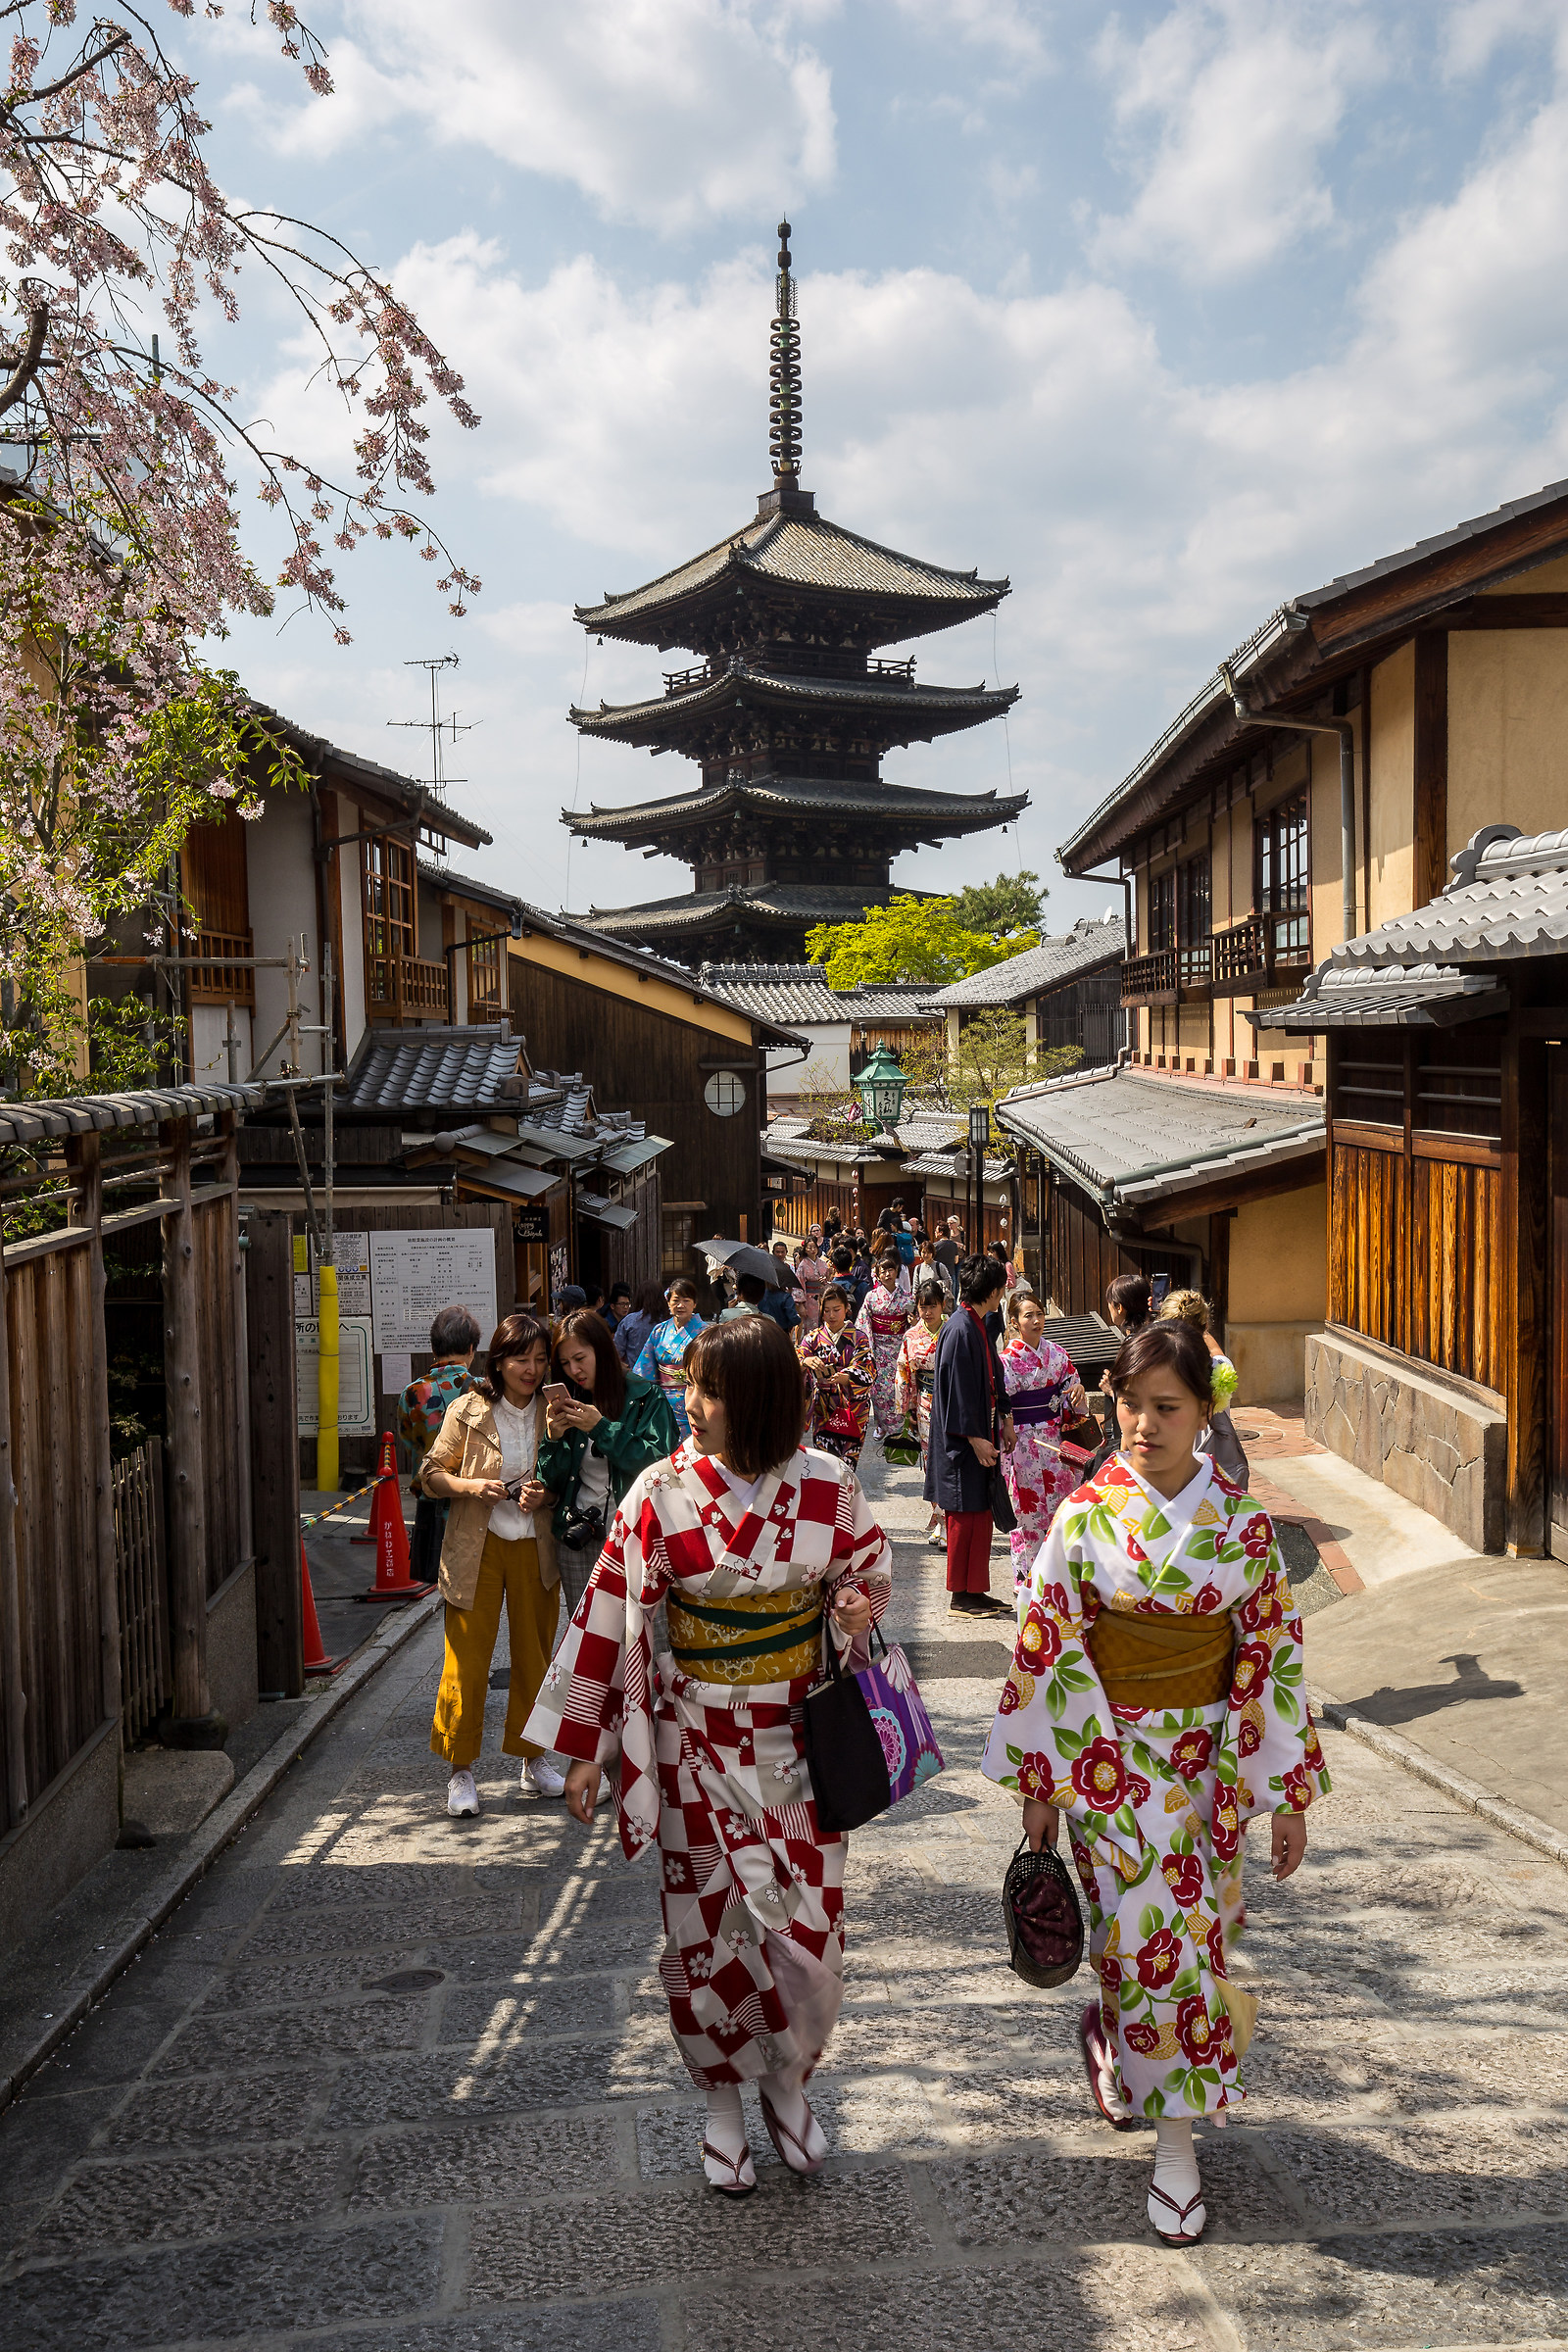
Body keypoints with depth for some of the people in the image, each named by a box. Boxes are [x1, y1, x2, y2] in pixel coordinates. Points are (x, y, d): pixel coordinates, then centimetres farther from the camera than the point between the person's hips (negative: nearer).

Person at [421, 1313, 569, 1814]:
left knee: (535, 1655, 11)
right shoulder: (468, 1411, -5)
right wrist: (472, 1486, -18)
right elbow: (432, 1473, 0)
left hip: (535, 1548, 3)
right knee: (467, 1660, -1)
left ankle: (535, 1760, 25)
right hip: (477, 1547, -2)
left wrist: (546, 1494, -10)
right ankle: (461, 1770, 12)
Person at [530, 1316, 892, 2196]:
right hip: (699, 1741, -1)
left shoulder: (828, 1485, -9)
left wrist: (857, 1606, -14)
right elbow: (613, 1613, -7)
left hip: (801, 1735, 1)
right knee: (709, 1923, 9)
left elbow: (870, 1562, 10)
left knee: (808, 1924, 6)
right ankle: (724, 2104, 32)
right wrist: (586, 1747, -5)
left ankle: (789, 2083, 34)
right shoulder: (663, 1491, -12)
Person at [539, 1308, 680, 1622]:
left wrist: (601, 1428, -18)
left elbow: (660, 1462, -16)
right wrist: (553, 1439, -9)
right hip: (577, 1538, 4)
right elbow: (553, 1481, 9)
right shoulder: (569, 1404, 10)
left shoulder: (645, 1396, -3)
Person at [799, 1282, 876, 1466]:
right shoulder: (813, 1338, 6)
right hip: (823, 1408, 1)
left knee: (847, 1463, -4)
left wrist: (846, 1378, -31)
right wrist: (805, 1362, -28)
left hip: (852, 1408, -1)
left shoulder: (859, 1339, 1)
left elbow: (868, 1371, -11)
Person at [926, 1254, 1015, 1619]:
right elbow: (957, 1389, -21)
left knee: (980, 1516, 13)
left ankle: (975, 1592, 21)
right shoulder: (960, 1330, -19)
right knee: (966, 1516, -2)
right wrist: (975, 1438, -20)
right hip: (963, 1441, -10)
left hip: (979, 1436, 10)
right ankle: (961, 1596, 7)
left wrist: (1002, 1420, 16)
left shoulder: (977, 1325, 11)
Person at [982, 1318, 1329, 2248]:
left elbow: (1273, 1651, 0)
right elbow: (1048, 1650, -5)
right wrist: (1039, 1778, -3)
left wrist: (1290, 1792, 1)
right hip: (1112, 1755, -2)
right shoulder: (1085, 1517, -10)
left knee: (1193, 1928, 9)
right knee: (1154, 1935, -1)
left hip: (1212, 1757, 2)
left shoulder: (1243, 1523, -5)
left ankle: (1113, 2034, 39)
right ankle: (1175, 2143, 20)